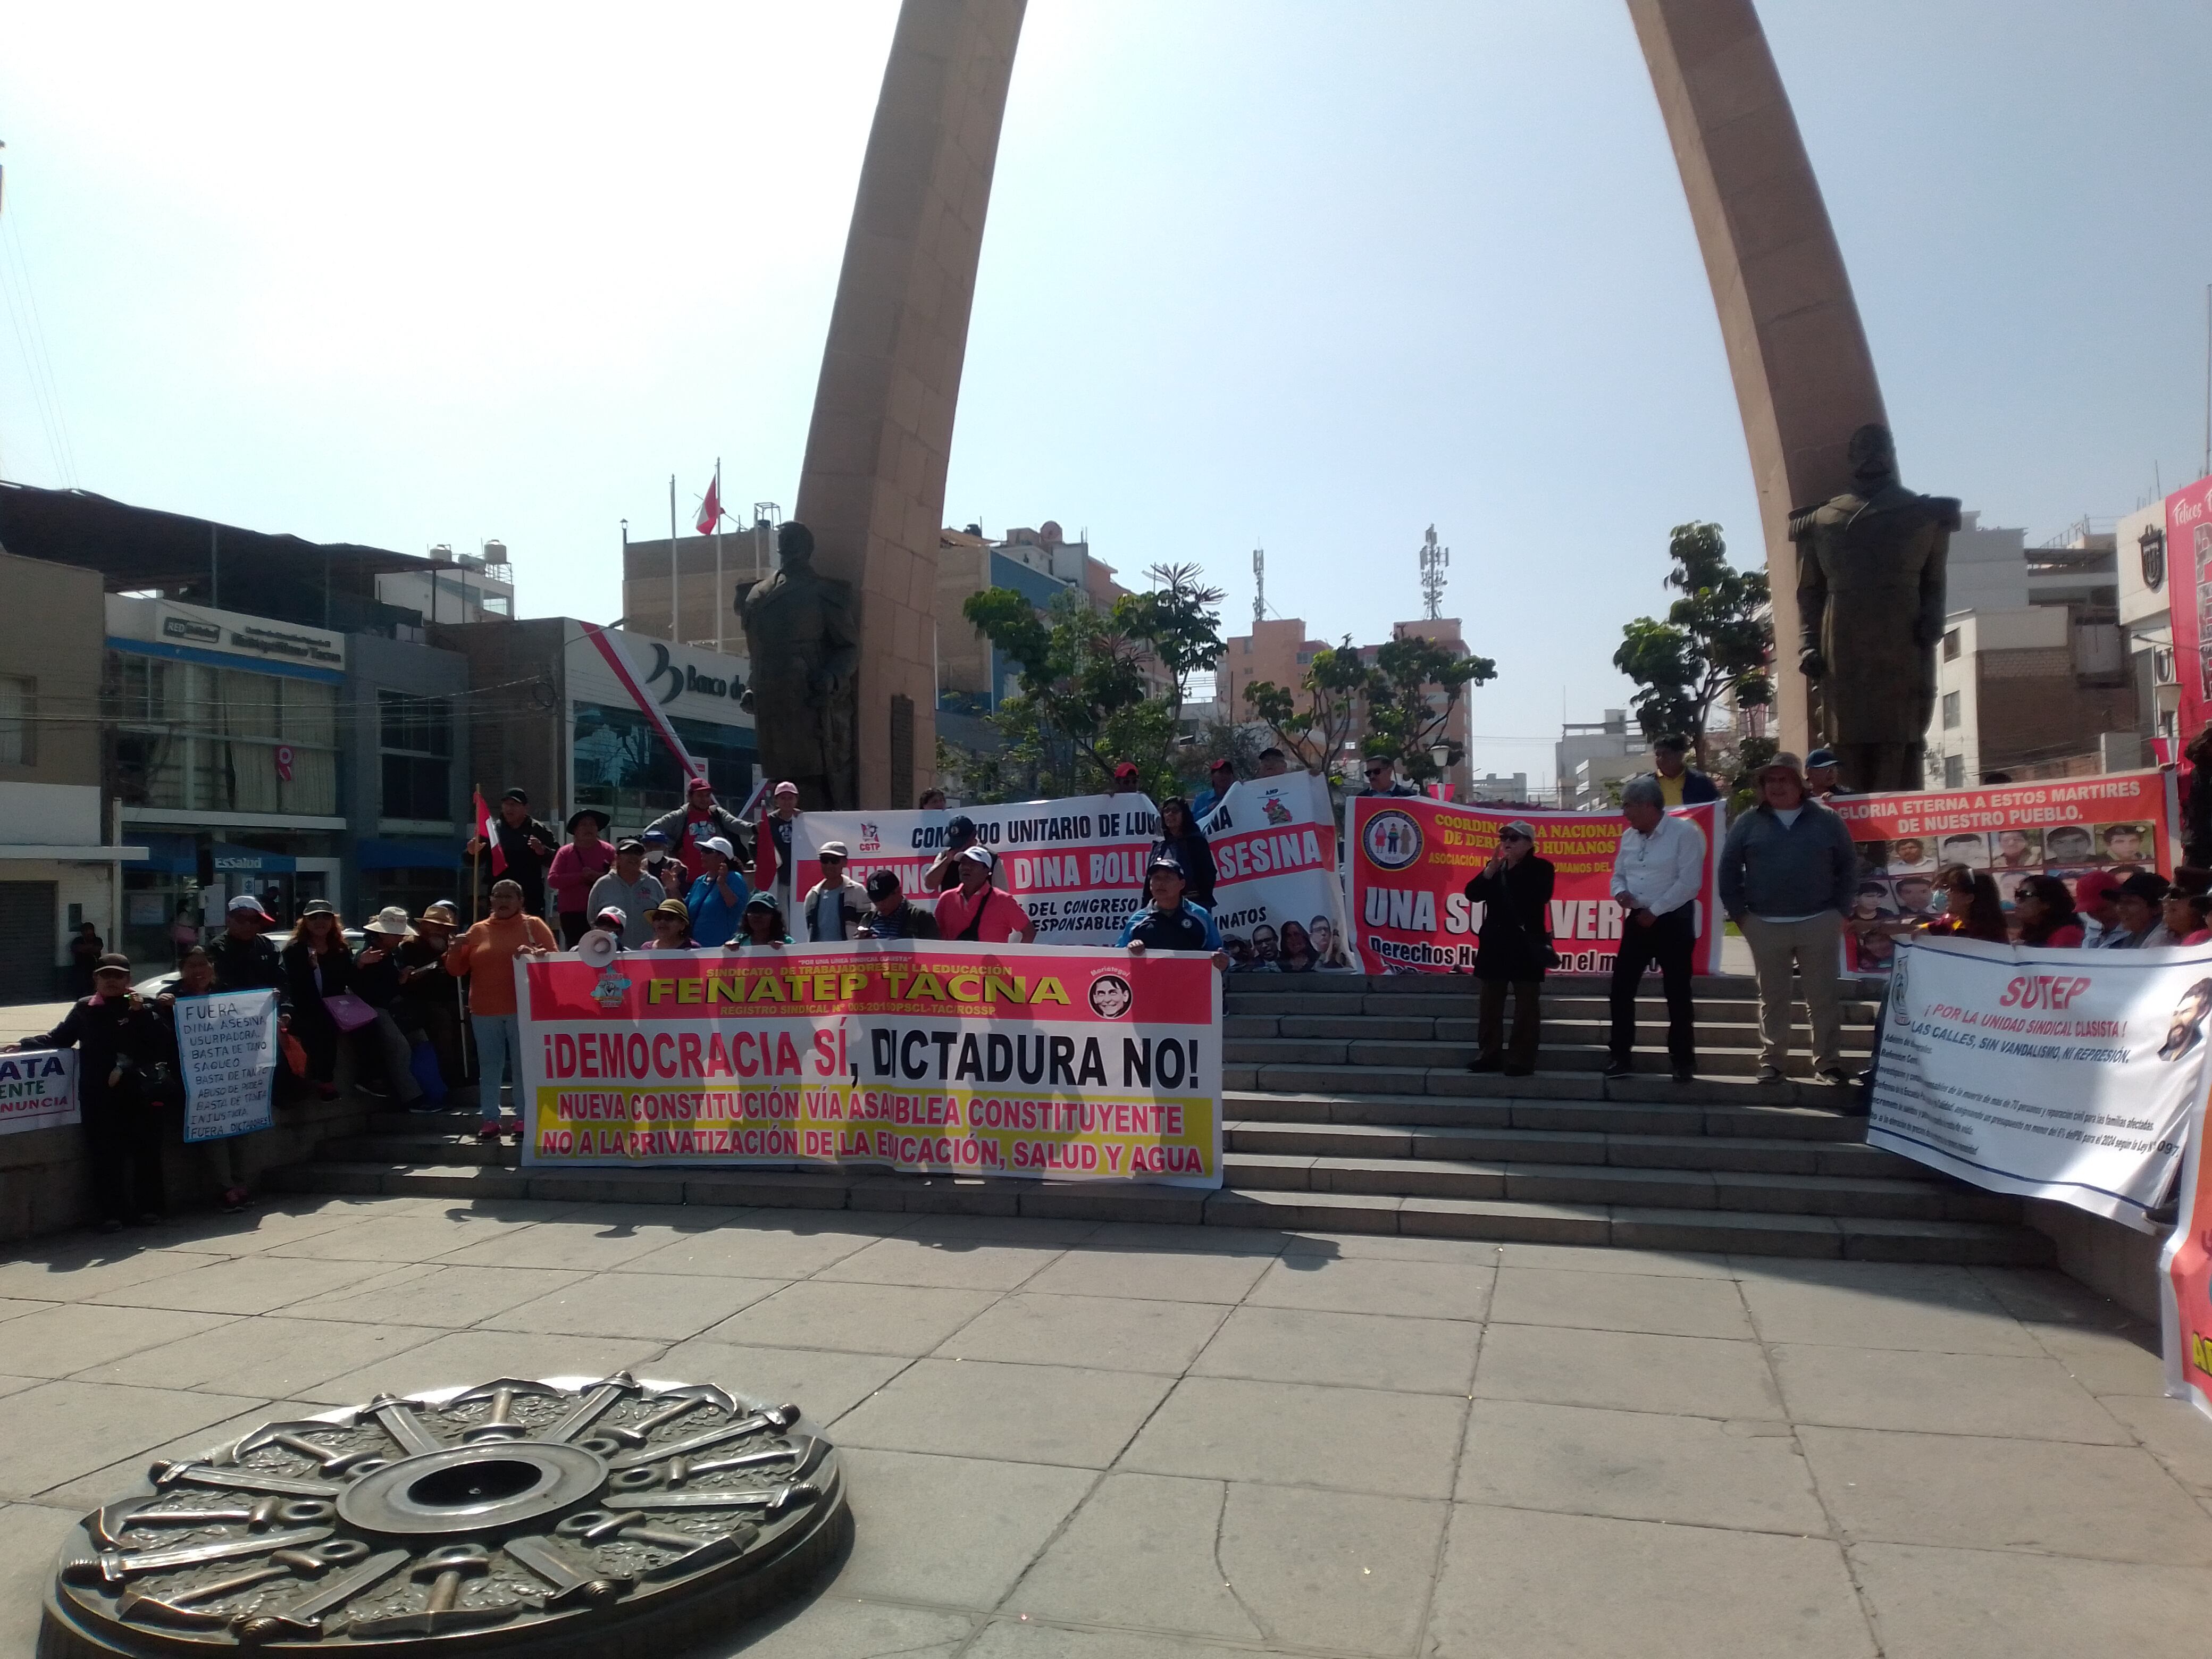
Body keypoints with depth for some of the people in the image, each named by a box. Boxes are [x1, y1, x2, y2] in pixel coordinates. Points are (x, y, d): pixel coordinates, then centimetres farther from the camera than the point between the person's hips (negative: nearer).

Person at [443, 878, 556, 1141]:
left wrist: (535, 954, -22)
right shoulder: (478, 931, 11)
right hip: (484, 1011, 3)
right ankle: (490, 1119, 9)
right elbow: (456, 970, 14)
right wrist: (456, 950, -7)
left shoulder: (533, 925, 4)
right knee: (489, 1066, 5)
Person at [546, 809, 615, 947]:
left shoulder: (607, 851, 9)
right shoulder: (565, 853, 9)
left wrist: (599, 876, -14)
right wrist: (581, 876, -8)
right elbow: (552, 880, 0)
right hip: (572, 914, 1)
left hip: (601, 913, -1)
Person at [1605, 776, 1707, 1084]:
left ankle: (1683, 1061, 13)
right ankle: (1621, 1056, 12)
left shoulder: (1685, 832, -13)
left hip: (1674, 920, -6)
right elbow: (1619, 875, 18)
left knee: (1677, 993, 1)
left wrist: (1655, 911, -16)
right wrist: (1621, 892, -6)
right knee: (1621, 989, 3)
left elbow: (1689, 883, -18)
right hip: (1638, 920, 7)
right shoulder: (1629, 836, 10)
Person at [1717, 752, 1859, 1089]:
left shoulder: (1827, 820, 4)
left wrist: (1841, 910, 0)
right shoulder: (1748, 823, 3)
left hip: (1819, 923, 0)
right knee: (1773, 998, 8)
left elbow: (1848, 866, 7)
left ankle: (1828, 1062, 12)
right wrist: (1738, 913, 0)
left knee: (1823, 997, 4)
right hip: (1765, 926, 0)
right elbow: (1728, 870, 5)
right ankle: (1772, 1061, 15)